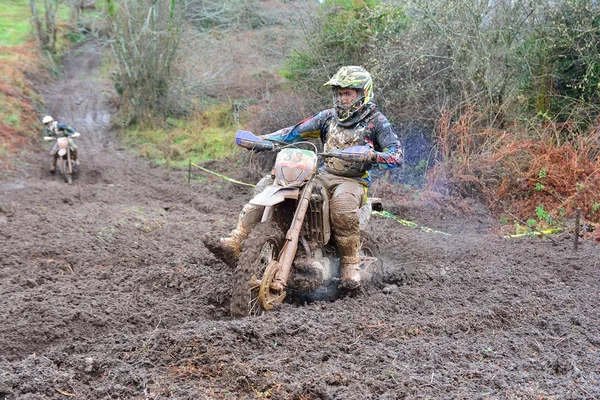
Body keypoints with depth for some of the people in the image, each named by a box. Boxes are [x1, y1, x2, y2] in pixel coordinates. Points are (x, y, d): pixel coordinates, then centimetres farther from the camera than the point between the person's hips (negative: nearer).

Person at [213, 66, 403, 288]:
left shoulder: (376, 121, -2)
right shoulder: (329, 116, 12)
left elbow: (397, 155, -11)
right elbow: (296, 131, 9)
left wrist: (372, 155, -33)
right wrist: (260, 139, -4)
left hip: (353, 180, -5)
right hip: (323, 176, 6)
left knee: (342, 201, -42)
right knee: (268, 183, -9)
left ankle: (350, 262, -24)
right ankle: (236, 240, -17)